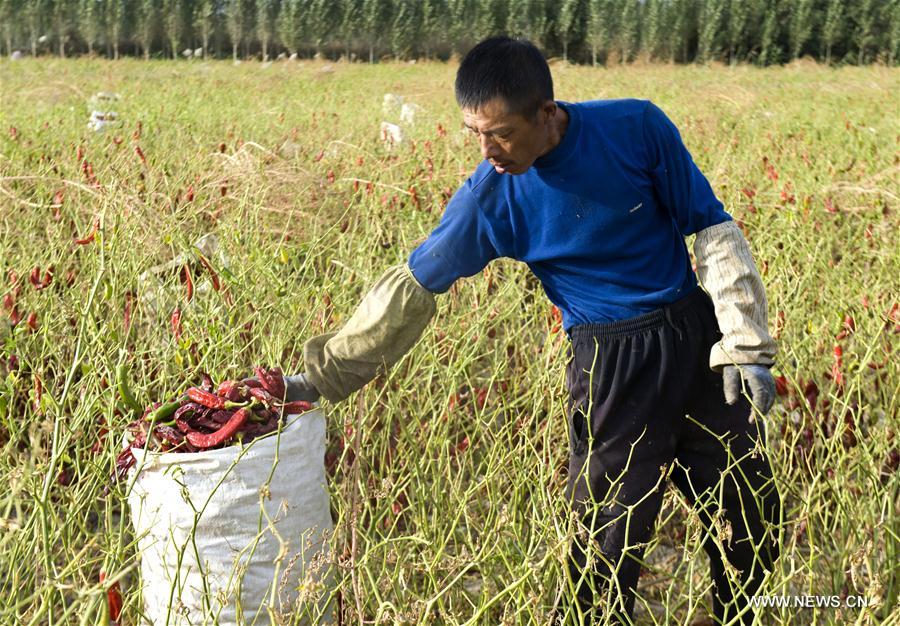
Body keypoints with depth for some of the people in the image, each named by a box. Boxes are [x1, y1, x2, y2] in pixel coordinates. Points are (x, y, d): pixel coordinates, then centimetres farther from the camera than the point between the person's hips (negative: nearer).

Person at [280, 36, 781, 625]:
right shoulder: (490, 198, -13)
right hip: (610, 368, -2)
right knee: (607, 546, -1)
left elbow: (714, 230, -4)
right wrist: (322, 375, -5)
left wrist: (748, 347, -6)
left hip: (698, 337, 2)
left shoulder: (639, 128, -13)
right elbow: (411, 289, -5)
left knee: (750, 523, 13)